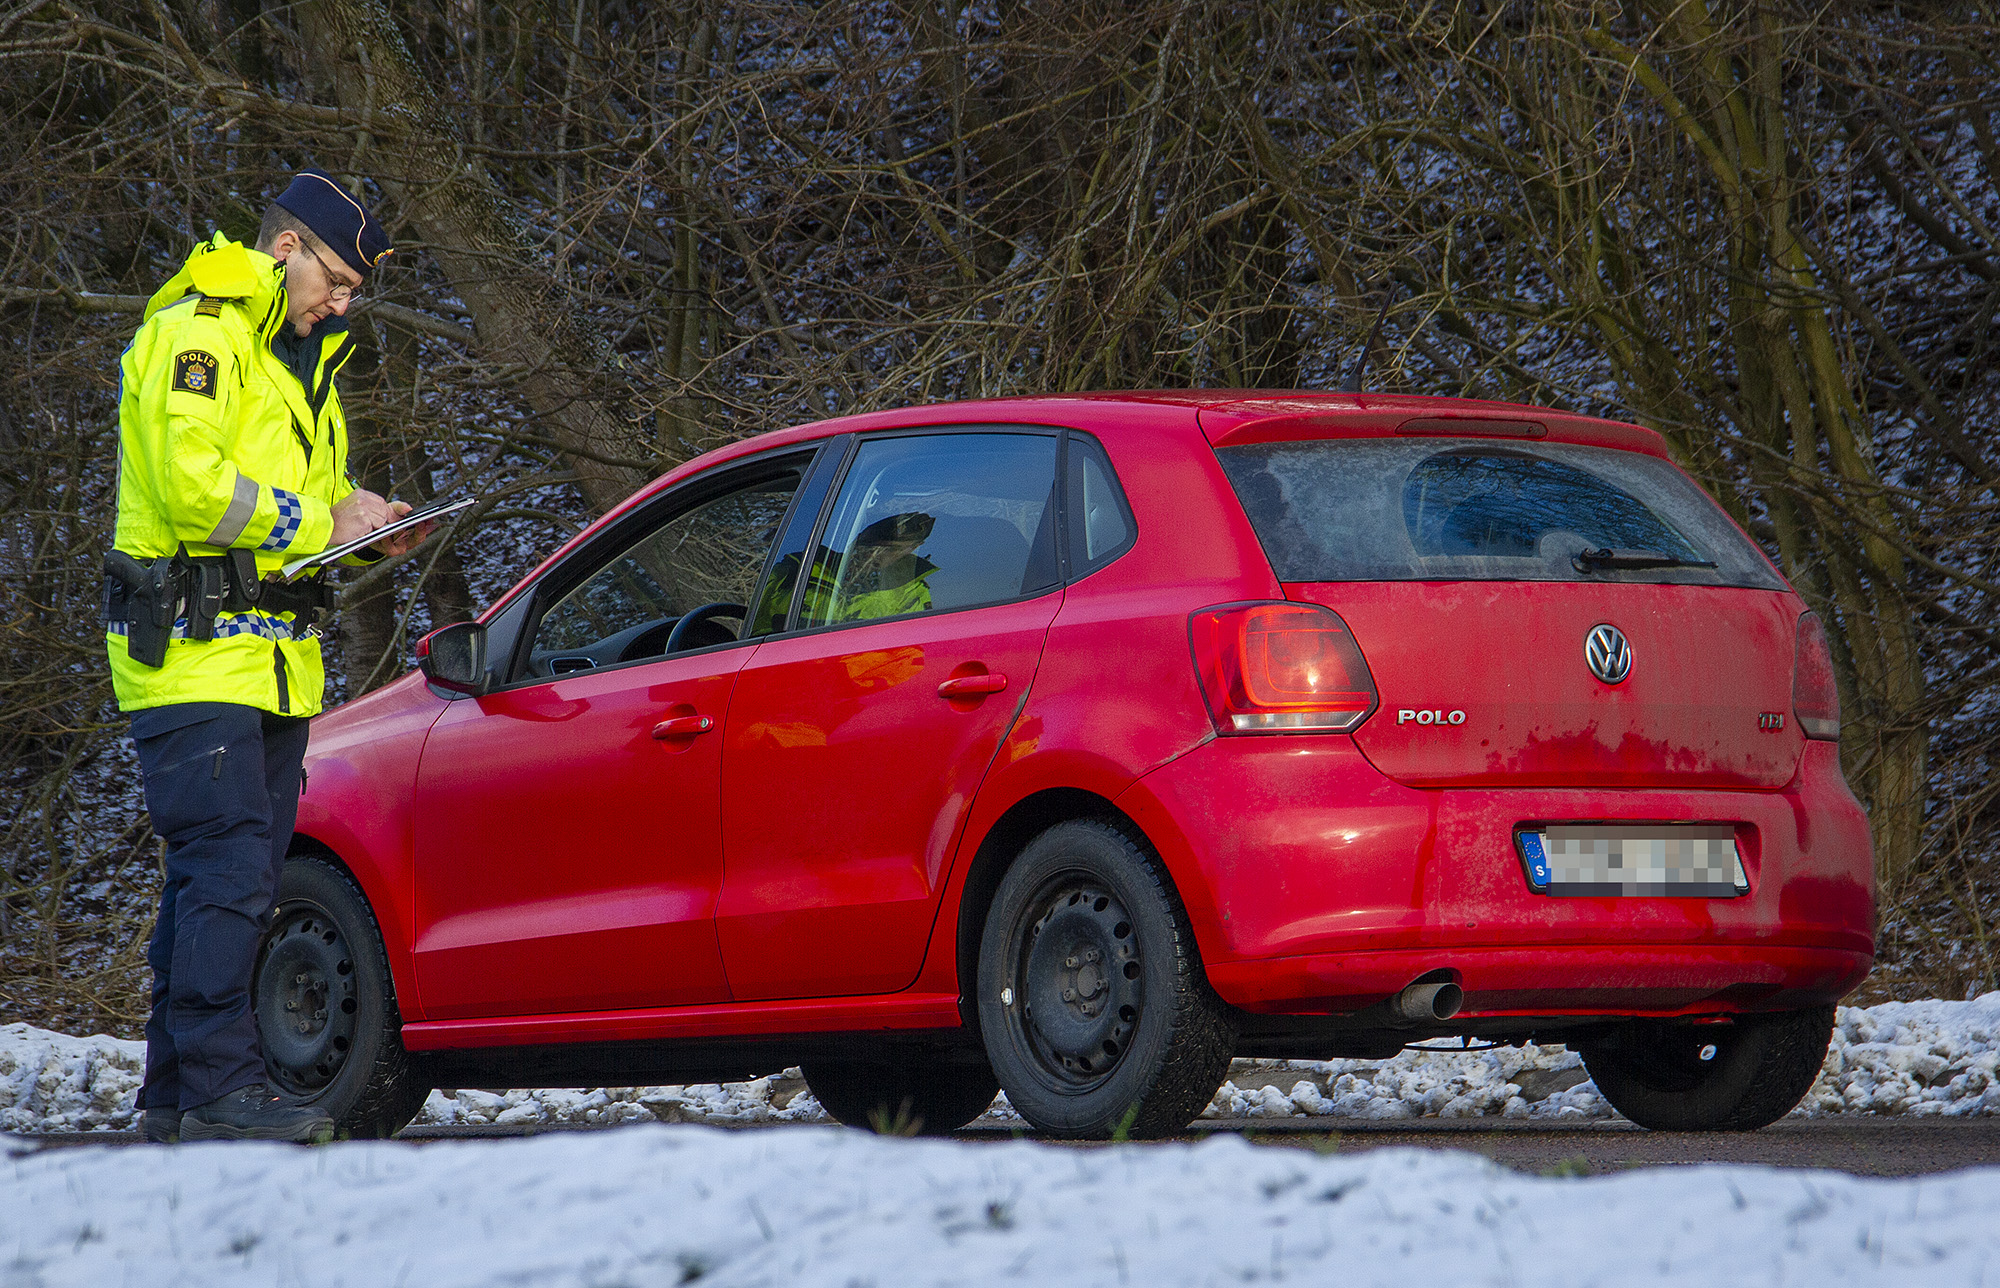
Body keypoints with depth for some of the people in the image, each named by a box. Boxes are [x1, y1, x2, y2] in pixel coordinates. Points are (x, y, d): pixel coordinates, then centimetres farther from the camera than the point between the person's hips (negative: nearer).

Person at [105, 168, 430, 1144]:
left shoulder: (299, 358, 22)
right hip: (195, 654, -10)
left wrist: (361, 524, 5)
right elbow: (191, 484, -20)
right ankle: (218, 1088, -16)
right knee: (227, 867, -14)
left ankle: (175, 1093, 11)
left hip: (273, 657, 10)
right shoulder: (198, 336, -9)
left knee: (231, 877, 8)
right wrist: (318, 523, -15)